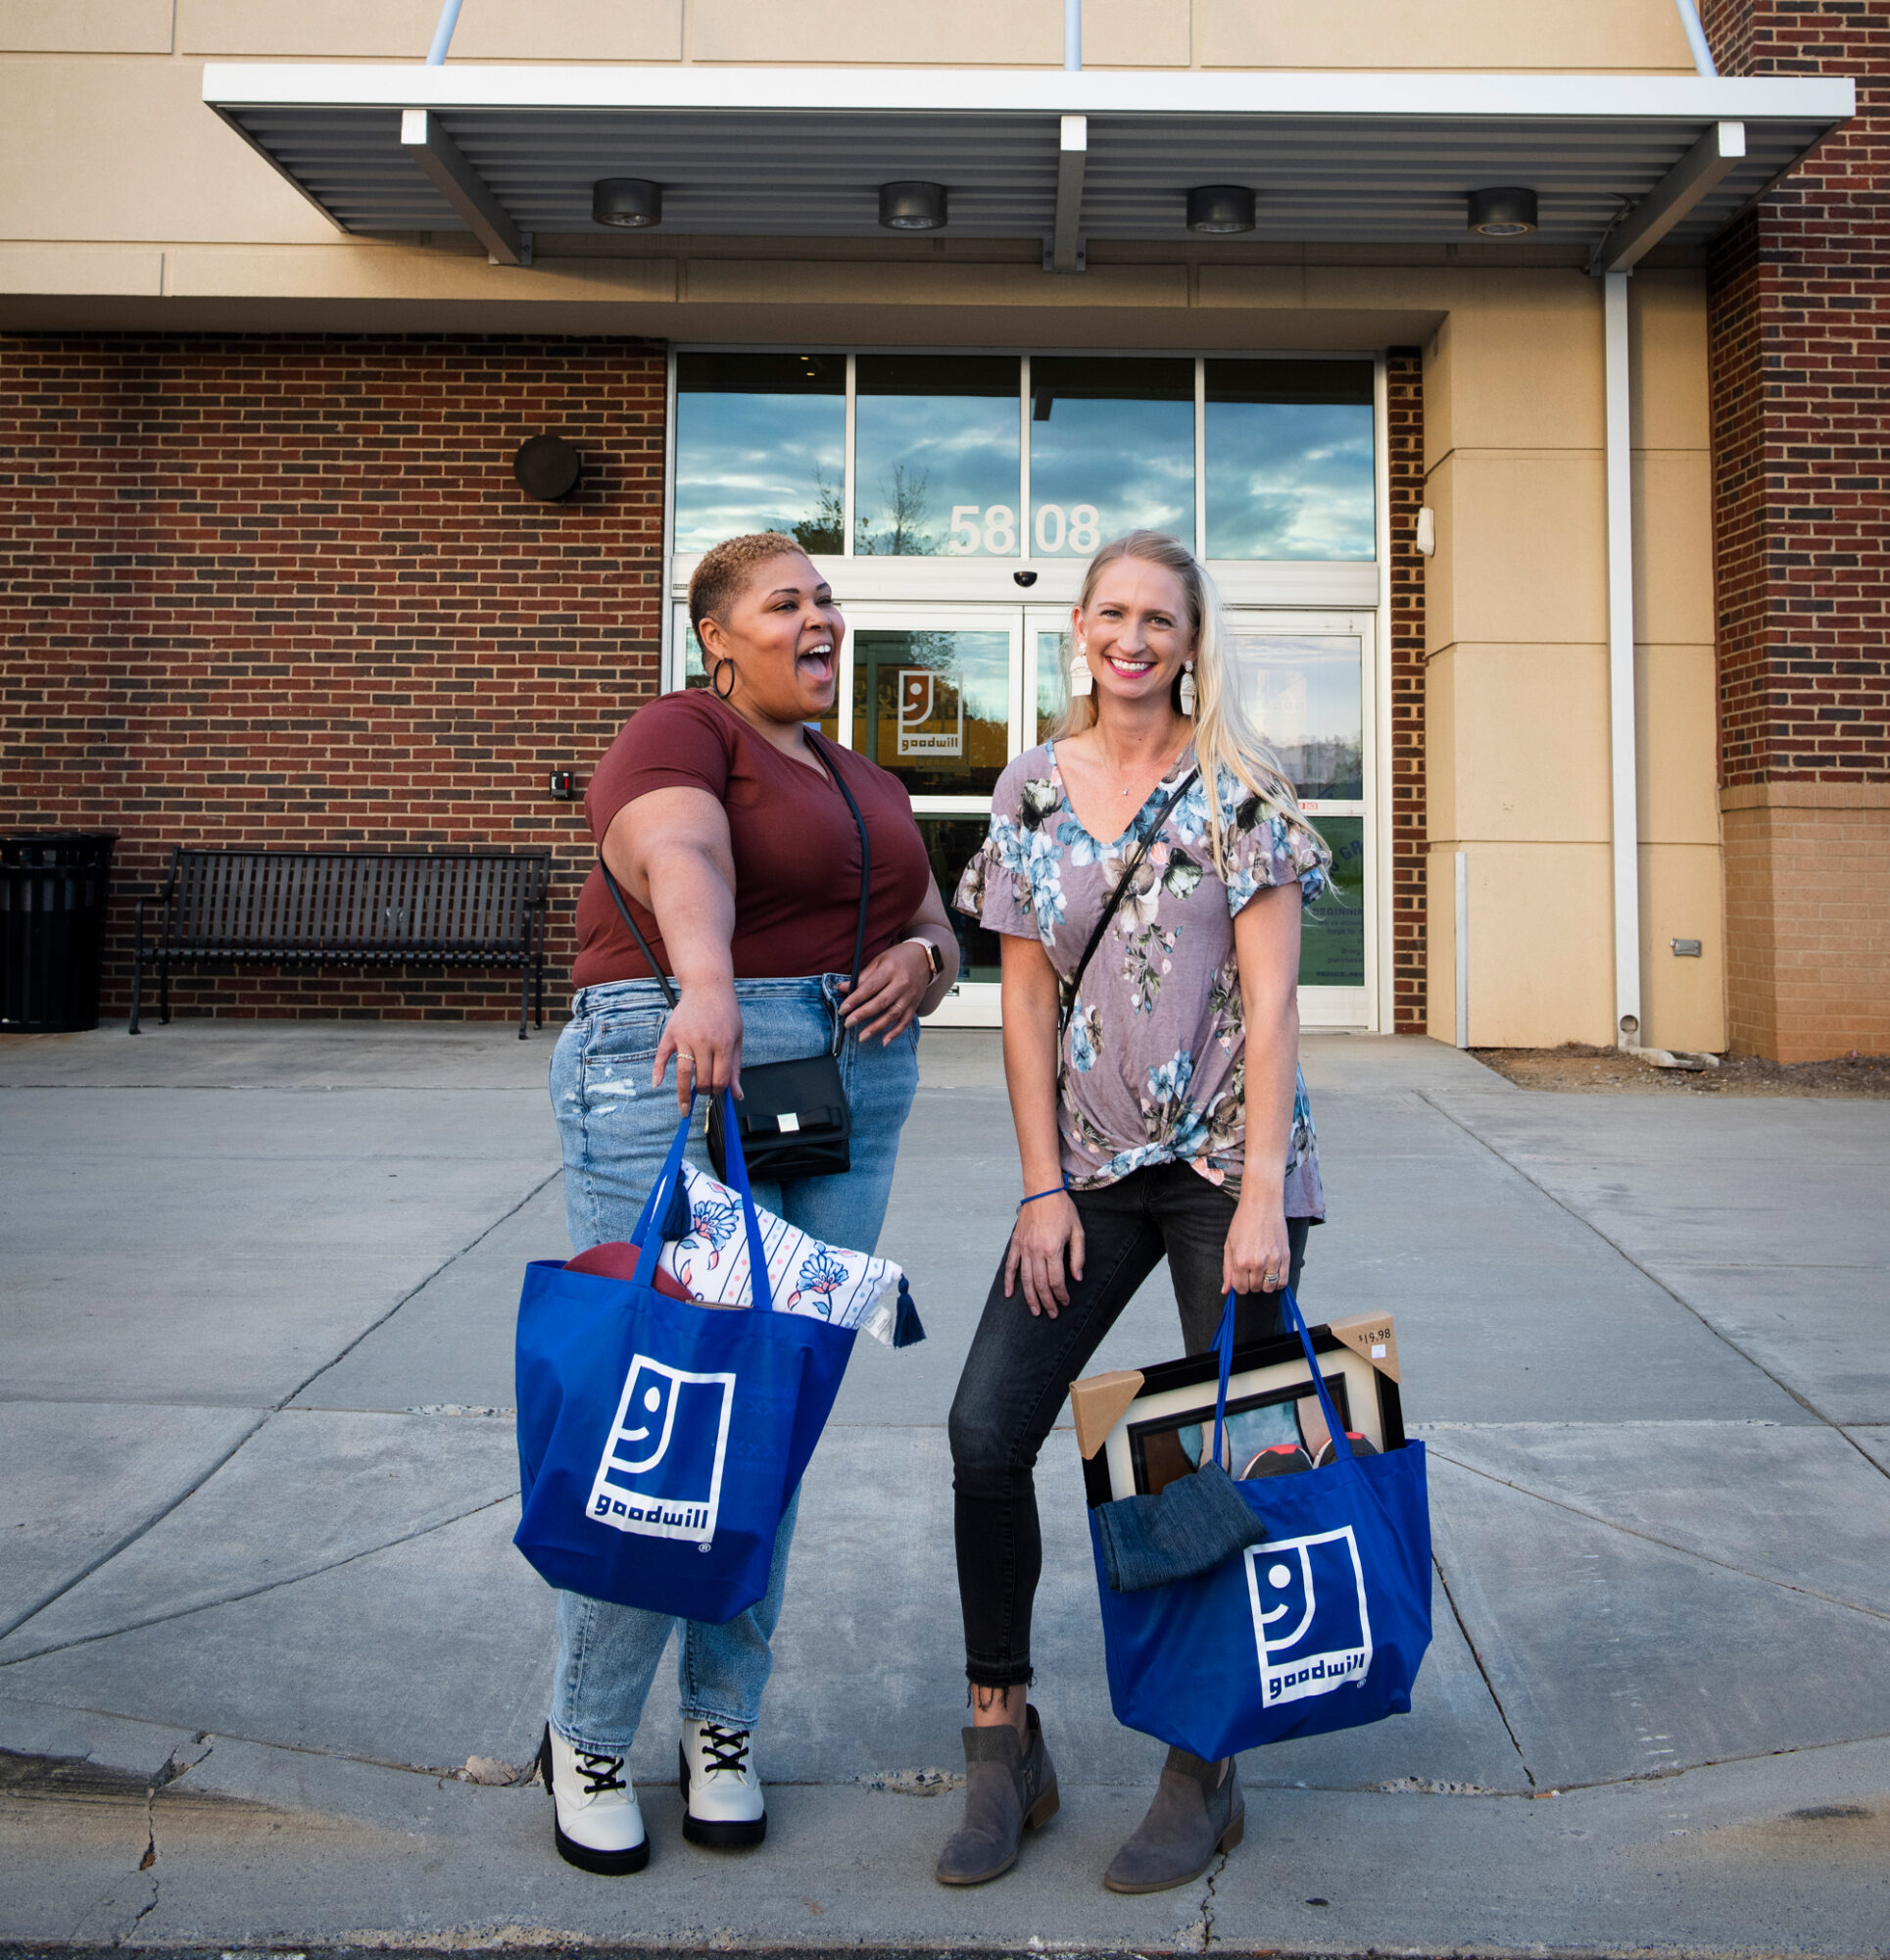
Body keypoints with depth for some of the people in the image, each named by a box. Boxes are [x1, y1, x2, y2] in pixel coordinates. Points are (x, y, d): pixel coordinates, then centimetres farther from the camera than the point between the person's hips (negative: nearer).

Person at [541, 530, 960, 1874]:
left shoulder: (865, 782, 22)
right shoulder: (680, 732, -2)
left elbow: (935, 930, 21)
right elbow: (677, 854, -24)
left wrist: (920, 959, -4)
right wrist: (710, 983, -44)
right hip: (678, 1078, -6)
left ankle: (724, 1724, 25)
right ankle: (587, 1737, 17)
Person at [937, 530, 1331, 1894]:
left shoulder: (1237, 787, -3)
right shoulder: (1030, 791, 6)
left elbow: (1270, 999, -7)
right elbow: (1028, 1006, 5)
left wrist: (1260, 1194, -14)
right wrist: (1044, 1188, -1)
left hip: (1227, 1162, -3)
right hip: (1092, 1167, 3)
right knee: (986, 1431, -5)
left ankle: (1205, 1776, 22)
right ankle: (1005, 1745, 14)